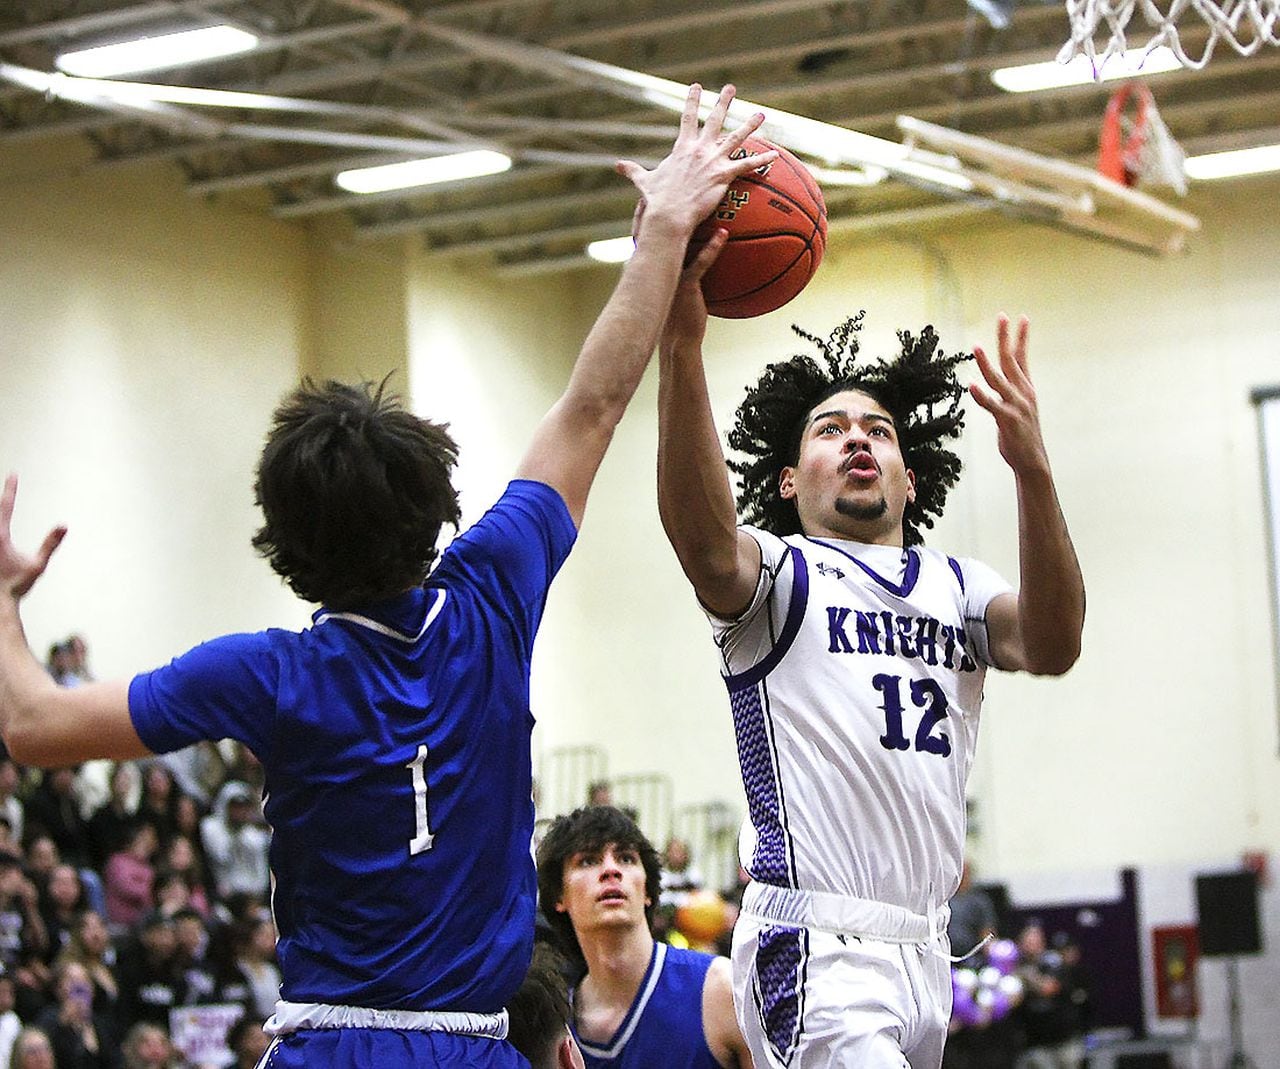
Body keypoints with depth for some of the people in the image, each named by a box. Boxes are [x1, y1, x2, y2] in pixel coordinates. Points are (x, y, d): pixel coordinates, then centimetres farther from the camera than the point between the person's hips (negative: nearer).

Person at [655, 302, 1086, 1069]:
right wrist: (681, 348, -35)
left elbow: (1053, 645, -4)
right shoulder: (779, 573, 6)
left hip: (927, 952, 6)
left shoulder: (959, 587, 19)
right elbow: (704, 541, -20)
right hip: (817, 951, -6)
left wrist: (1032, 467, -20)